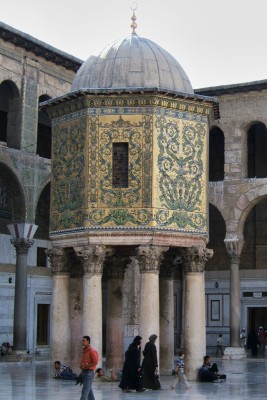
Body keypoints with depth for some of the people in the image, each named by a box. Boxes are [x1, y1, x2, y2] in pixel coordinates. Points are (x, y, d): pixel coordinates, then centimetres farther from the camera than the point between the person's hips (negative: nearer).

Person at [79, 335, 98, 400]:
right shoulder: (84, 351, 14)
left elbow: (95, 363, -17)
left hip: (89, 372, -8)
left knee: (85, 391, -12)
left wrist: (85, 366, -18)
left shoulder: (92, 351, -12)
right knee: (89, 390, 14)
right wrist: (81, 366, 5)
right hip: (83, 372, 8)